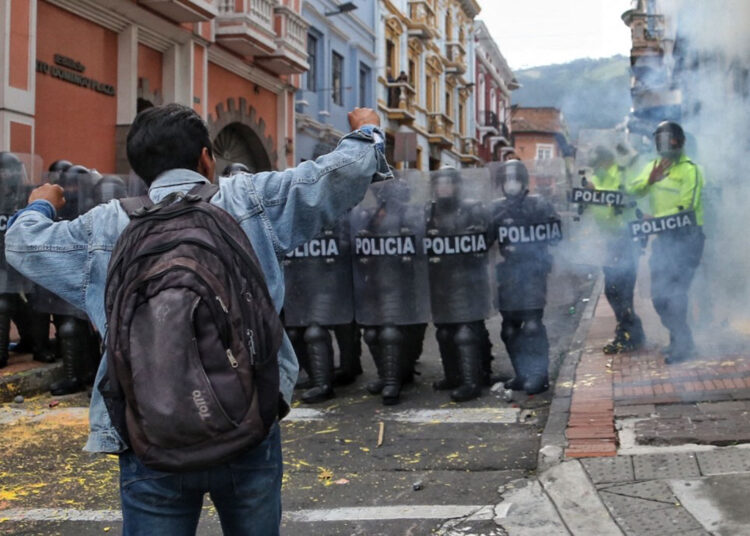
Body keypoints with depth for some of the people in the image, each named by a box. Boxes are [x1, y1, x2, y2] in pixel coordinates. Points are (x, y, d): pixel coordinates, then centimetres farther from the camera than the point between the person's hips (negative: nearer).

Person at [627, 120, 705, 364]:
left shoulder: (689, 170, -9)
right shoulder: (653, 167, 13)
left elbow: (686, 208, -17)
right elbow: (631, 191, -2)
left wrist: (654, 218, -21)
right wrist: (649, 180, -19)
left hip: (686, 236, -7)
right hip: (663, 237, 7)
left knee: (675, 293, -11)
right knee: (659, 294, 10)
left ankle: (683, 346, -1)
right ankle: (679, 339, 25)